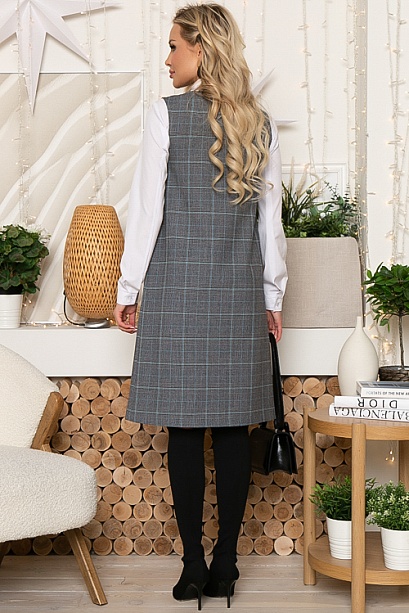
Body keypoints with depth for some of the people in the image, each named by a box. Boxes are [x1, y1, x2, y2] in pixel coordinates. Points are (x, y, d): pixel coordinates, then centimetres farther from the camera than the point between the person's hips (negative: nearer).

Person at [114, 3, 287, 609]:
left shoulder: (167, 115, -5)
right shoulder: (260, 123, 8)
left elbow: (148, 207, -6)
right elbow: (271, 216, 10)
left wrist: (129, 287, 1)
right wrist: (272, 294, 16)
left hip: (177, 285, -4)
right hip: (241, 291, 4)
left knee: (185, 428, 1)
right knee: (233, 427, 6)